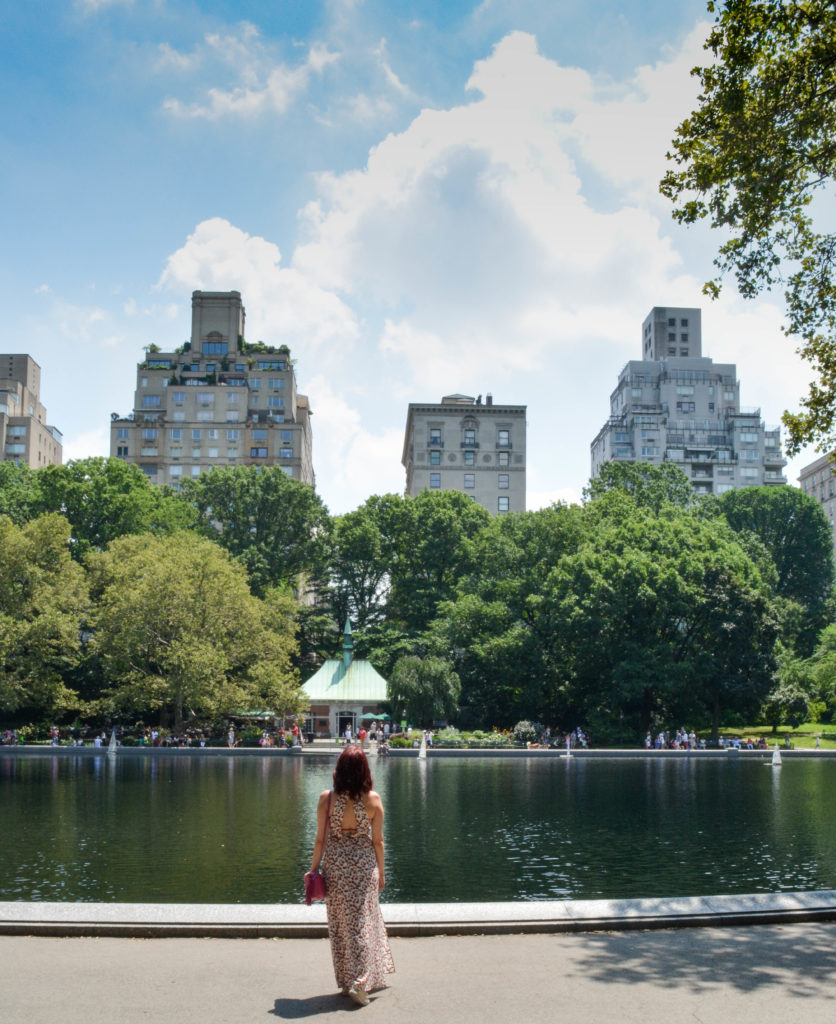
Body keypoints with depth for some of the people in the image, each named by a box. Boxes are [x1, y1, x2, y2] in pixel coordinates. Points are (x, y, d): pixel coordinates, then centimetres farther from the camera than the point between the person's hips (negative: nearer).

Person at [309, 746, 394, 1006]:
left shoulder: (326, 798, -10)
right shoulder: (373, 799, -11)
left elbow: (320, 839, -5)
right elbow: (377, 840, -4)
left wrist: (313, 869, 7)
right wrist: (381, 870, 9)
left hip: (335, 865, 1)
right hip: (364, 864, -1)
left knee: (339, 924, 13)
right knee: (363, 921, 8)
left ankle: (346, 981, 23)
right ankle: (359, 982, 2)